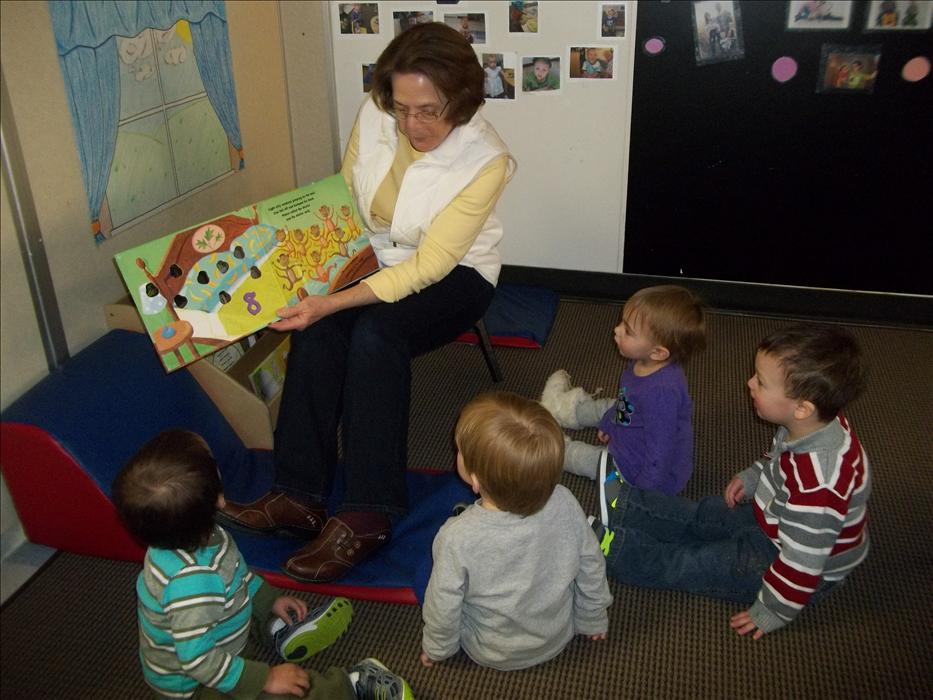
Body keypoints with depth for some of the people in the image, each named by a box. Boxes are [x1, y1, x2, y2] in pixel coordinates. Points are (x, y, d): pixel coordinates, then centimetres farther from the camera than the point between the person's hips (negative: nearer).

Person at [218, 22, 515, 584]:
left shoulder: (485, 161, -23)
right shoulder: (374, 116, -10)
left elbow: (428, 267, -25)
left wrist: (333, 303, -33)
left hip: (453, 275, -4)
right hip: (377, 259, 4)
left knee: (375, 334, -34)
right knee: (315, 331, -27)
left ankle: (366, 517, -27)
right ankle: (300, 496, -20)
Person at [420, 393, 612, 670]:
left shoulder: (457, 538, -36)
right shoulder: (564, 504, -27)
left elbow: (444, 609, -19)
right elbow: (591, 570, -10)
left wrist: (436, 649, 3)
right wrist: (594, 621, 10)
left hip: (492, 654, -3)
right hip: (559, 638, 3)